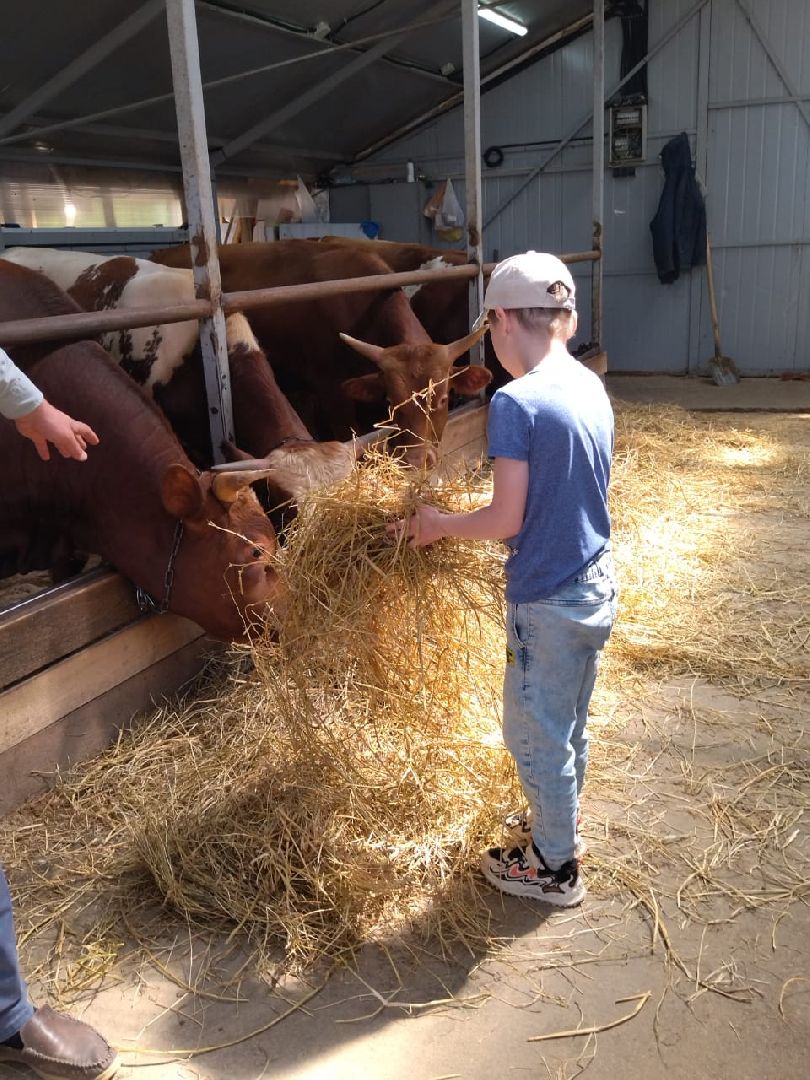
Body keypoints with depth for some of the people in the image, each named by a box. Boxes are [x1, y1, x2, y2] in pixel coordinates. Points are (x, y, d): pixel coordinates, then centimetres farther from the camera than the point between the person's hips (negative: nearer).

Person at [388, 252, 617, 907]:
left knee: (535, 732, 11)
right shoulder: (592, 387, 3)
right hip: (597, 583, 8)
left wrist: (439, 525, -3)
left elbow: (507, 520, -20)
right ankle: (557, 822, 45)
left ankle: (554, 867, 28)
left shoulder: (516, 403, -21)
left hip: (548, 600, -8)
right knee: (569, 723, 25)